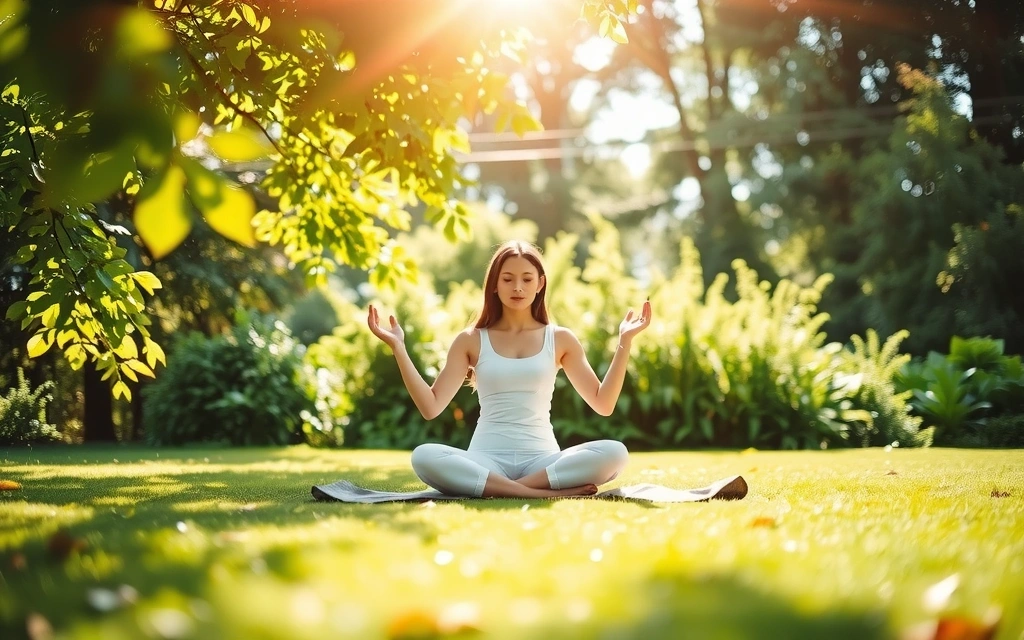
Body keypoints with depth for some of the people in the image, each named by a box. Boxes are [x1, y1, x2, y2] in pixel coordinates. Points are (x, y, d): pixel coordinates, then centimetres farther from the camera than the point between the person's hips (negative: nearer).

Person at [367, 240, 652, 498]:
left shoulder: (560, 339, 10)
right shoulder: (471, 340, 9)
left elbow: (604, 404, 6)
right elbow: (431, 406, 2)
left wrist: (624, 343, 0)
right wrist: (398, 348, -3)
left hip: (542, 459, 1)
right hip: (486, 459, 0)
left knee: (614, 453, -29)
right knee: (424, 457, -34)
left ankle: (508, 489, -26)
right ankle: (545, 493, -34)